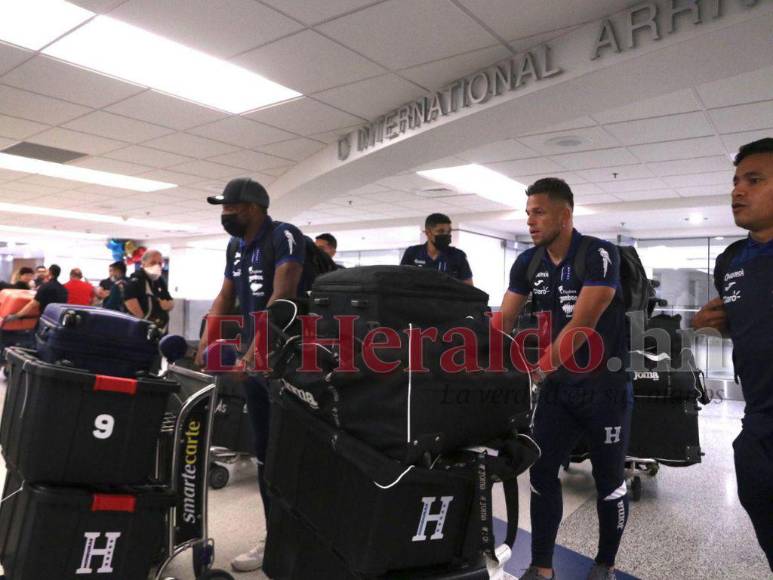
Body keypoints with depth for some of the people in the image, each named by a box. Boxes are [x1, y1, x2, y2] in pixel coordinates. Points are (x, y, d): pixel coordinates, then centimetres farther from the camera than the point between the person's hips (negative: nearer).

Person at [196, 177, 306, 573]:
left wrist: (255, 350, -31)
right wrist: (205, 345, 1)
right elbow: (225, 298, 14)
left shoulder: (284, 237, -12)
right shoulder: (236, 247, 14)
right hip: (253, 359, 8)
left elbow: (282, 296, -23)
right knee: (264, 451, 13)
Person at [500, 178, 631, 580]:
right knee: (542, 474, 4)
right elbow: (503, 321, -2)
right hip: (559, 385, 5)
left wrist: (537, 370, -32)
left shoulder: (600, 255, -17)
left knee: (608, 480, 9)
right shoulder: (527, 263, 1)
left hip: (605, 385, -5)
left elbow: (581, 324, -26)